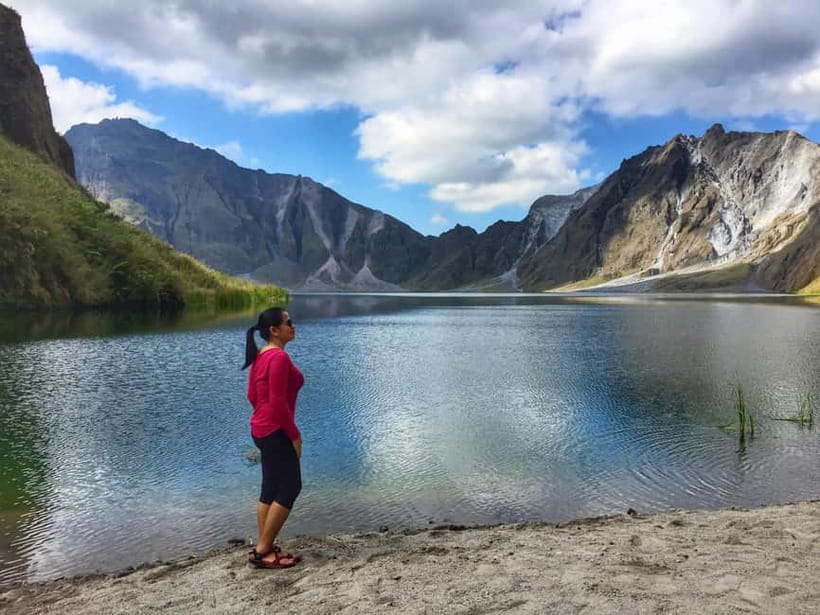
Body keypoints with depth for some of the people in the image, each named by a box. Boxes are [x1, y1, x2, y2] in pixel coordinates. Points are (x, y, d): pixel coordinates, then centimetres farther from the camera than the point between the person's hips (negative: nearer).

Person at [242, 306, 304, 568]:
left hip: (262, 429, 10)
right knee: (289, 488, 0)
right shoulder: (279, 357, -20)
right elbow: (279, 402, -23)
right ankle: (262, 551, 5)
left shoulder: (261, 356, 10)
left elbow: (252, 395, 15)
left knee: (271, 489, 15)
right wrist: (294, 435, -15)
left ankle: (264, 548, 21)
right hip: (276, 432, -10)